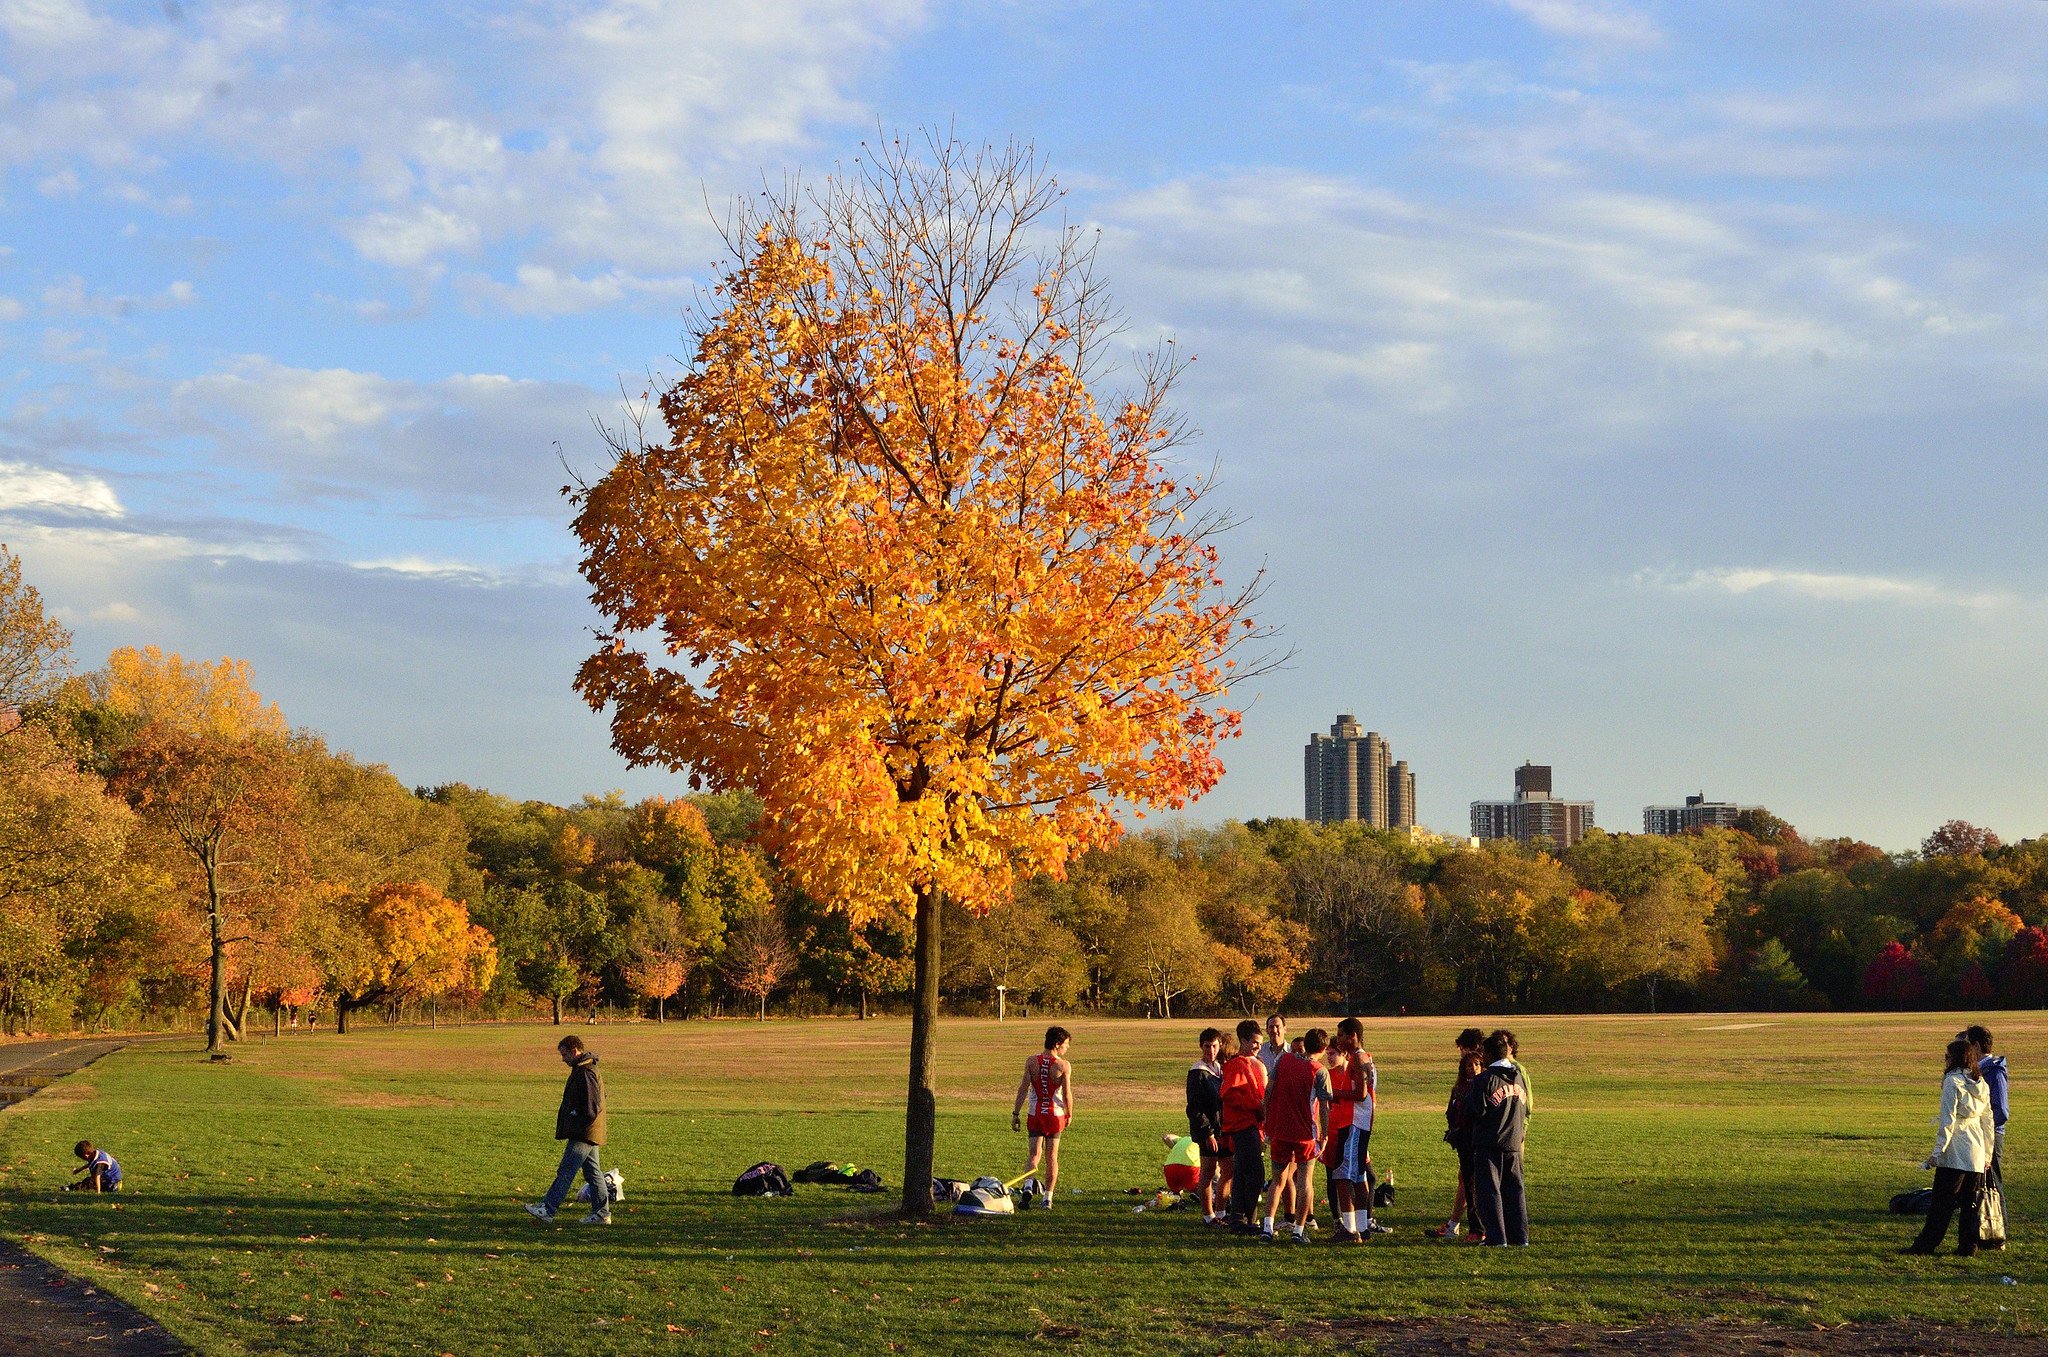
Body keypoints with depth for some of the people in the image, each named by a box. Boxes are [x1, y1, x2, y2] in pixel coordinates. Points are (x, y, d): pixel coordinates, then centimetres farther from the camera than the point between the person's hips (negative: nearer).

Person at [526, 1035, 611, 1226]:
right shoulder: (583, 1070, 16)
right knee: (592, 1173, 11)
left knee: (565, 1172, -8)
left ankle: (547, 1210, -6)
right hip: (590, 1135, 11)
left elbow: (592, 1106, -23)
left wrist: (578, 1127, -20)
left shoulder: (585, 1073, -17)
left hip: (583, 1136, -11)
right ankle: (602, 1213, 12)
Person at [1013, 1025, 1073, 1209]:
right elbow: (1067, 1094, -8)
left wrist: (1016, 1113, -1)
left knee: (1034, 1154, 0)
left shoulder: (1031, 1061, -3)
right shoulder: (1064, 1065, -9)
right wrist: (1069, 1115, 9)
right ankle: (1048, 1196, 14)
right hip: (1055, 1115, -1)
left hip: (1035, 1114, 1)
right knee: (1051, 1157, 11)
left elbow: (1023, 1088, -5)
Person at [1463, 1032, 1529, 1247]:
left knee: (1489, 1190, -1)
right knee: (1515, 1189, 11)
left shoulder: (1485, 1079, -12)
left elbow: (1476, 1110, -15)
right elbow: (1525, 1110, 17)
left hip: (1489, 1143, -6)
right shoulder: (1517, 1078, 11)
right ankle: (1520, 1236, 10)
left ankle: (1497, 1236, -6)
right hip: (1513, 1143, 6)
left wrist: (1468, 1096, 3)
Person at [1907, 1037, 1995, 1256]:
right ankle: (1968, 1245, 9)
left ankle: (1925, 1244, -1)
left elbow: (1948, 1120, -15)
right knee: (1970, 1201, 10)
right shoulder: (1981, 1084, 11)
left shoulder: (1953, 1082, -10)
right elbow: (1988, 1121, 15)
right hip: (1977, 1153, 6)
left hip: (1955, 1152, -6)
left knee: (1942, 1200, -3)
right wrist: (1987, 1154, 20)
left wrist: (1938, 1151, -13)